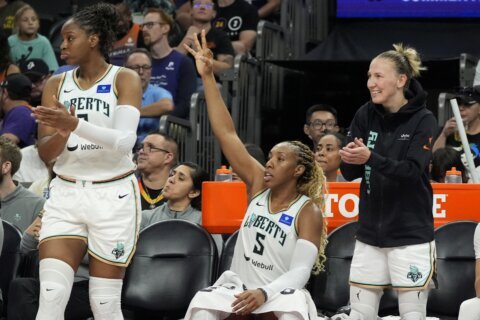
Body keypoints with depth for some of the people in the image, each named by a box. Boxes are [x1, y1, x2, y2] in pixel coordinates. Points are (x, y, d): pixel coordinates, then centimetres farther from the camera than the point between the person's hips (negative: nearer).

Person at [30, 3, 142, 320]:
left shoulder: (124, 79, -3)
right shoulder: (56, 84, 8)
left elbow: (124, 141, -17)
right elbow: (45, 154, 4)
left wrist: (75, 124, -31)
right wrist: (62, 131, -18)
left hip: (113, 196, -3)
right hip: (66, 195, 3)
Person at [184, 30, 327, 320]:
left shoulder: (309, 212, -6)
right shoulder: (258, 184, 4)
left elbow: (300, 271, -13)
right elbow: (226, 133, 0)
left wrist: (264, 293, -32)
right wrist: (208, 78, -6)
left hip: (281, 292, -3)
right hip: (238, 286, 3)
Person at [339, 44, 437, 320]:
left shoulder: (423, 120, -9)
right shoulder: (366, 116, 2)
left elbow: (413, 172, -20)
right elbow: (350, 173, 0)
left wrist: (370, 157, -34)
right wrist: (350, 159, -23)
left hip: (410, 234, -4)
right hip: (370, 233, 5)